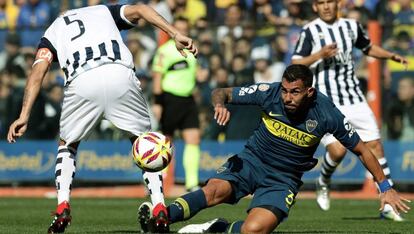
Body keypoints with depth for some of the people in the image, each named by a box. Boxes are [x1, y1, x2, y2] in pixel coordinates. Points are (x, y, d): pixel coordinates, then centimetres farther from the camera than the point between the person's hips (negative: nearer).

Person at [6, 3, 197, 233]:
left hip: (82, 83, 0)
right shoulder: (105, 11, 35)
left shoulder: (52, 32, 31)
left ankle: (63, 207, 10)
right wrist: (176, 35, 6)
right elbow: (139, 10, 14)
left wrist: (24, 116, 6)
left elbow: (38, 71, 14)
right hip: (121, 76, 0)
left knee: (67, 144, 26)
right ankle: (160, 208, 9)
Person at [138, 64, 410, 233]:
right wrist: (220, 104, -28)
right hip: (251, 161, 1)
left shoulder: (327, 114, -18)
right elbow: (222, 92, -3)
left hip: (284, 179, -1)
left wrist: (386, 187, -4)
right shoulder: (269, 93, -15)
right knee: (215, 190, -33)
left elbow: (362, 150, -4)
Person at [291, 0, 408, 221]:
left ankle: (388, 204, 5)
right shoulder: (310, 31, -4)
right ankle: (323, 183, 12)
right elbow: (295, 65, -9)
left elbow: (368, 47, 27)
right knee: (337, 150, -21)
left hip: (354, 99, 5)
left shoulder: (351, 26, 10)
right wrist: (319, 55, -22)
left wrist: (390, 55, 11)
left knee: (375, 146, -2)